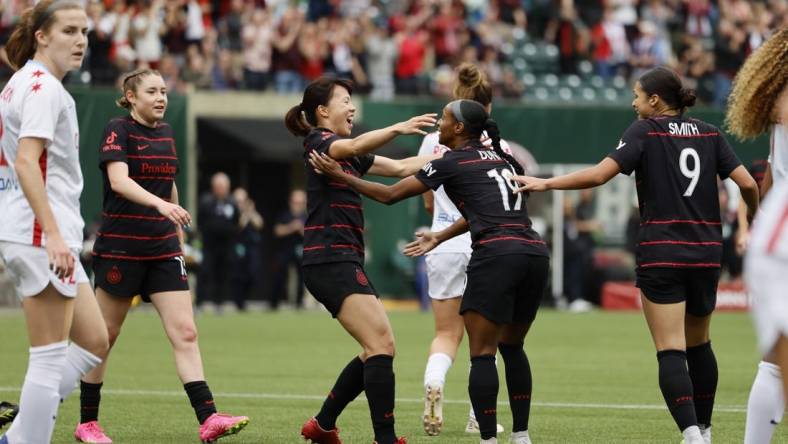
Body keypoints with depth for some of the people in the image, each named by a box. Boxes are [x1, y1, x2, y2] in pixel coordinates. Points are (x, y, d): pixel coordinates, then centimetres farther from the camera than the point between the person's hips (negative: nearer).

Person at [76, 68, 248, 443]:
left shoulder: (165, 132, 12)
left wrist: (179, 236, 25)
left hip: (163, 250, 6)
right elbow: (119, 180, -25)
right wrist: (161, 204, -40)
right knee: (104, 338, 4)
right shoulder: (118, 130, -8)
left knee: (185, 333, -7)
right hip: (120, 247, -6)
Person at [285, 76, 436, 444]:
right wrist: (397, 129, -41)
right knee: (381, 344, -17)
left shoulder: (349, 157, 22)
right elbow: (354, 146, -27)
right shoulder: (318, 142, -5)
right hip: (330, 259, -10)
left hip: (344, 263, 10)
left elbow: (400, 168, 23)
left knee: (377, 350, 11)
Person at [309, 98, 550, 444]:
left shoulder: (451, 163, 5)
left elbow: (389, 195, 8)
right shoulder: (503, 159, 23)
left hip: (496, 254, -7)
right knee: (512, 347, 19)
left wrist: (340, 175, 17)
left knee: (482, 354, -3)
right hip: (535, 253, 7)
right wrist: (440, 237, 43)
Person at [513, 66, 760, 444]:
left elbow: (600, 174, -14)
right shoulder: (708, 134, 8)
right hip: (705, 254, 5)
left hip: (661, 255, -5)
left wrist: (546, 183, -5)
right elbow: (748, 184, 3)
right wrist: (754, 220, 23)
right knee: (698, 344, 21)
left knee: (671, 351, -7)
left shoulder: (645, 131, -3)